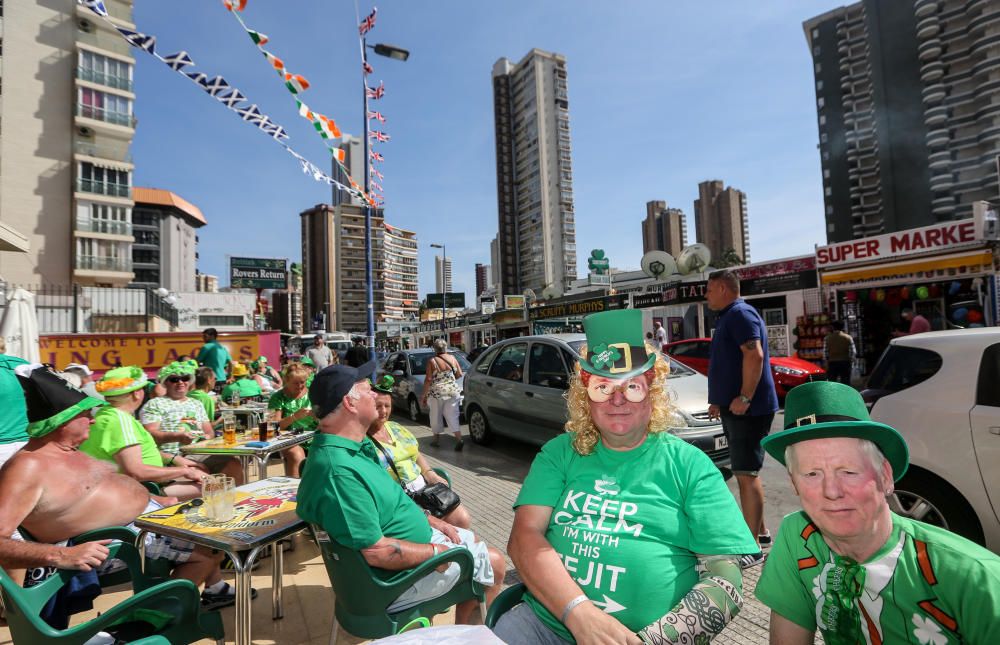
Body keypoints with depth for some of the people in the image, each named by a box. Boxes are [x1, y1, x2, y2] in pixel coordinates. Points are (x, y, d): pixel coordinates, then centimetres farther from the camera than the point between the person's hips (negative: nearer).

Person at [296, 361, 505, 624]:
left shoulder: (354, 445, -1)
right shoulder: (339, 471, -34)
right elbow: (377, 552, -31)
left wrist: (431, 521, 6)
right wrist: (436, 551, -18)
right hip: (398, 575, -9)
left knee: (474, 542, 20)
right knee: (494, 563, 2)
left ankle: (462, 633, 37)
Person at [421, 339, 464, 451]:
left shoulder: (432, 361, -8)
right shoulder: (452, 358, 2)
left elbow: (428, 380, -11)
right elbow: (459, 374, 5)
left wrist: (424, 394, -2)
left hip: (437, 392, -3)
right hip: (453, 391, 3)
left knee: (436, 416, 14)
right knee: (452, 416, 6)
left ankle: (437, 439, 24)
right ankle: (459, 439, -5)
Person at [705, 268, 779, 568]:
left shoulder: (740, 313, -13)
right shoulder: (728, 317, 19)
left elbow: (754, 354, -25)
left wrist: (745, 398, -26)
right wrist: (719, 400, 20)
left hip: (747, 409, -11)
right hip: (733, 408, 11)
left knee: (746, 474, -7)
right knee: (745, 472, 17)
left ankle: (753, 548, 1)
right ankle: (760, 531, 30)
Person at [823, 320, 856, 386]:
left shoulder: (827, 338, -3)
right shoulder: (848, 338, -1)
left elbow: (825, 352, -5)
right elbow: (853, 352, -3)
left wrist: (826, 363, 3)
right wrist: (851, 361, 9)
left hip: (832, 363, 0)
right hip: (845, 363, 1)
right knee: (845, 384, 6)